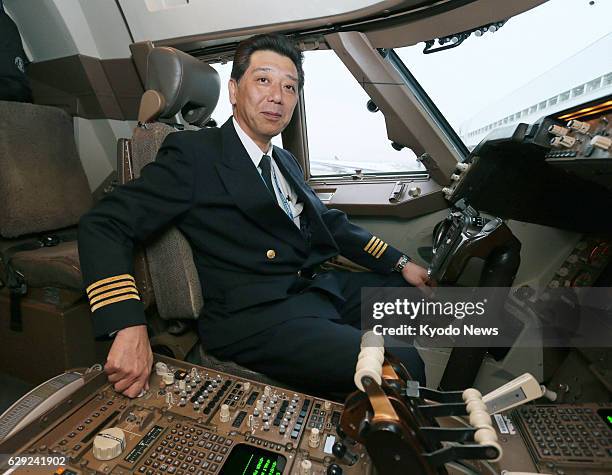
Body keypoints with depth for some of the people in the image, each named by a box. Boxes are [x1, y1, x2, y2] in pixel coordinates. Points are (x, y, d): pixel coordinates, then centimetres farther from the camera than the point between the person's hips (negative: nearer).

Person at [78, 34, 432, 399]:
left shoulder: (286, 162, 17)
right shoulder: (194, 153, -5)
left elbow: (330, 223, 20)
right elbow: (103, 226, -9)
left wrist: (399, 263, 14)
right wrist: (129, 329, -24)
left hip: (322, 287, 9)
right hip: (255, 315, -8)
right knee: (404, 369, -25)